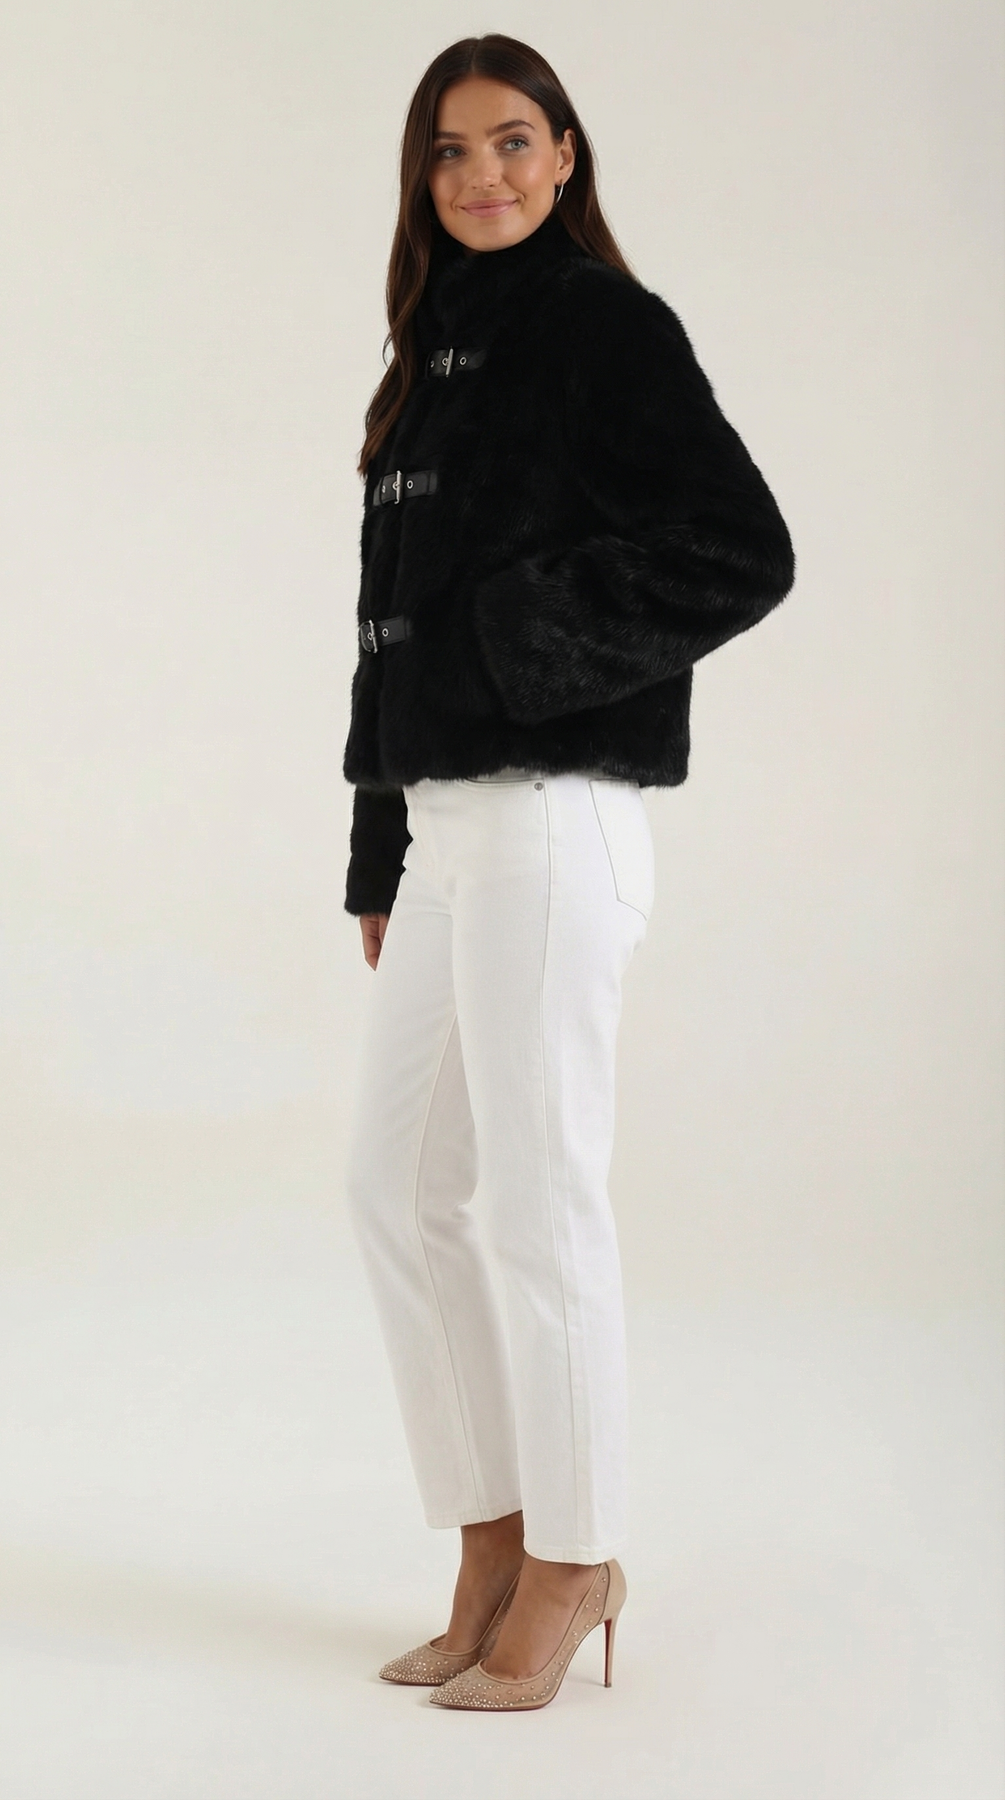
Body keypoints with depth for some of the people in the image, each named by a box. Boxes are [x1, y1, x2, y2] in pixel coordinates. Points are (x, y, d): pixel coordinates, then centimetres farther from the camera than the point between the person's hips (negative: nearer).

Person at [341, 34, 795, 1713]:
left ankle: (574, 1560, 14)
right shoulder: (438, 357, 17)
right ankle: (496, 1542, 22)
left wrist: (526, 632, -15)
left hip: (553, 814, -8)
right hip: (445, 818, 9)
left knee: (536, 1195, -2)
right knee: (396, 1182, 10)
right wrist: (381, 860, 16)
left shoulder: (606, 325, -5)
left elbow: (746, 552, -11)